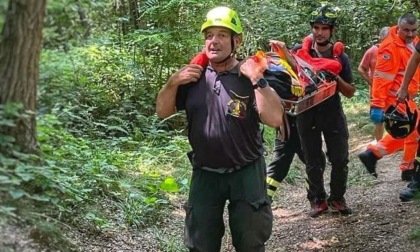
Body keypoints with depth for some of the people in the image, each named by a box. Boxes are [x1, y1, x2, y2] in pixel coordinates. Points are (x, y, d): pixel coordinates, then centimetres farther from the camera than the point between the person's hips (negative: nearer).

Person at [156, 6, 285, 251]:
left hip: (246, 173, -2)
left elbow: (275, 120, -20)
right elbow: (162, 112, 4)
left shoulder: (250, 77, -9)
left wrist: (258, 81, -27)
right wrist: (173, 82, -12)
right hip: (205, 174, 3)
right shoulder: (193, 76, 0)